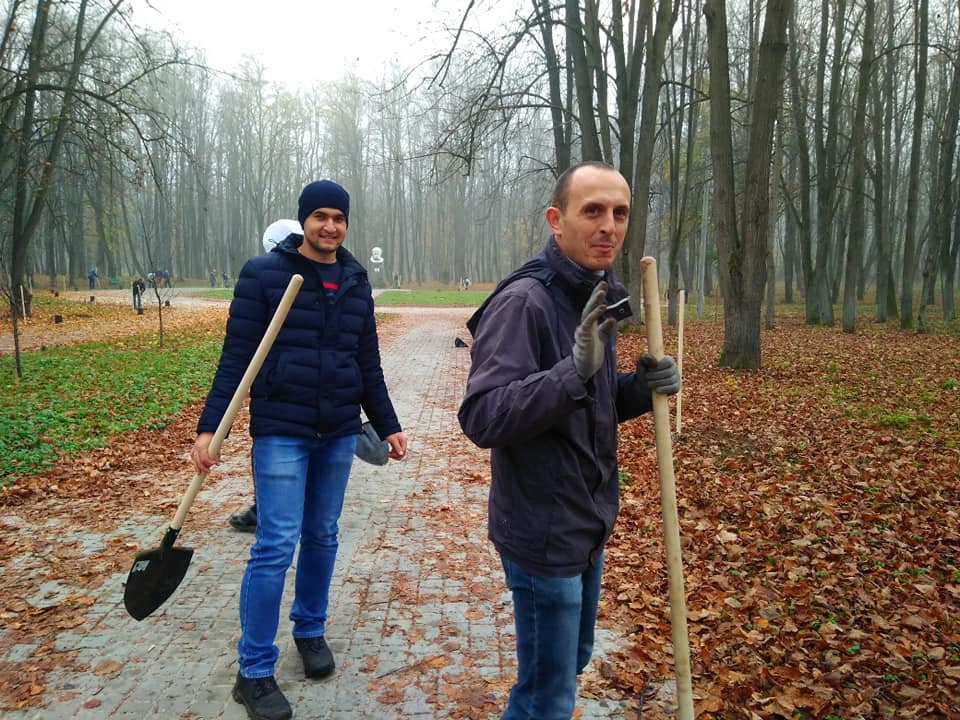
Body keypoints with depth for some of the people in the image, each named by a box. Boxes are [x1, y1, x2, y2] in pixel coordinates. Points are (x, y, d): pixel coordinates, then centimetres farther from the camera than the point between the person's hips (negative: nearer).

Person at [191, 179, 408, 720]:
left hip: (339, 432, 5)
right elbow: (236, 356, -7)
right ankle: (254, 671, 9)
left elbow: (368, 364, 14)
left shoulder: (356, 282, 8)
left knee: (322, 536, 14)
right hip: (281, 430, -4)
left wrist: (388, 425, 14)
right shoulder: (263, 274, -5)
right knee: (276, 544, -5)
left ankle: (311, 629, 35)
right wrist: (209, 428, -12)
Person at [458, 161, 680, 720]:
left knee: (571, 664, 25)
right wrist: (575, 369, -39)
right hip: (543, 532, -9)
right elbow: (481, 417, -28)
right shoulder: (523, 301, -21)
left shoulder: (597, 298, 7)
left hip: (587, 526, 9)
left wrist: (640, 388, -5)